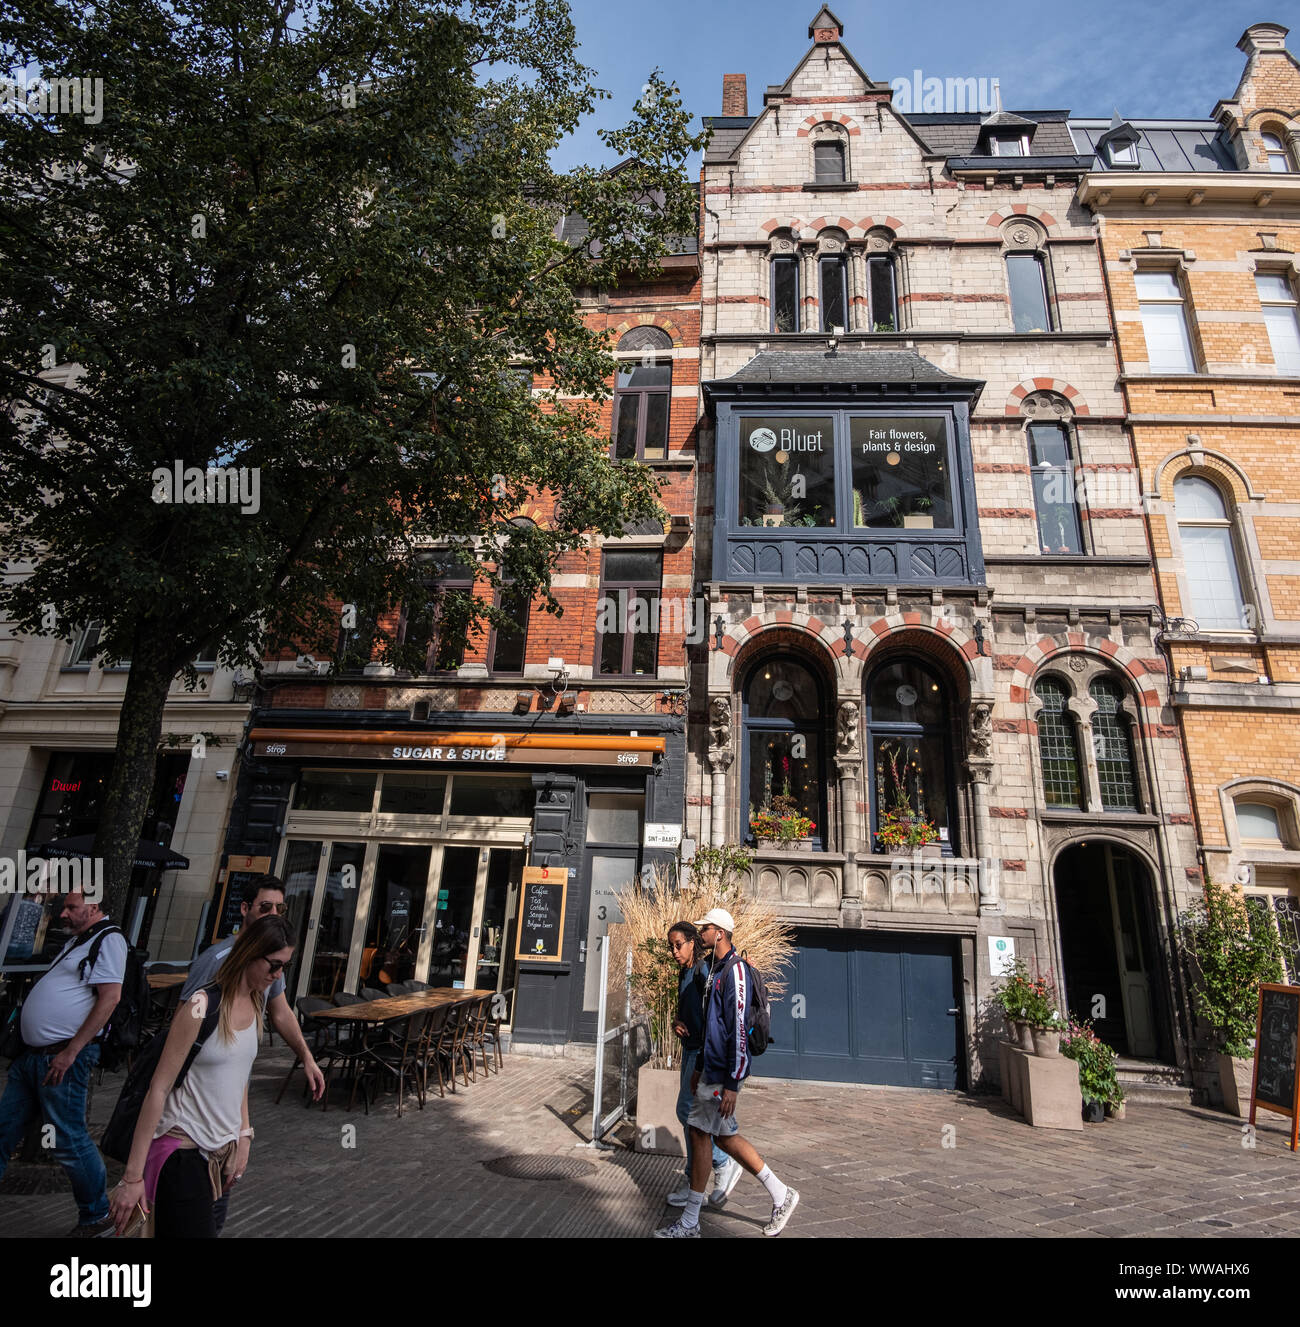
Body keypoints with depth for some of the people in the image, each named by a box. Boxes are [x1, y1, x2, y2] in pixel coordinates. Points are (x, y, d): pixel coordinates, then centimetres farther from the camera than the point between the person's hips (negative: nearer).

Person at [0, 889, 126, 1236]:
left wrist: (70, 1053, -22)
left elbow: (110, 997, -22)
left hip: (62, 1058, -9)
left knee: (68, 1140, -2)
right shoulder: (77, 939, 17)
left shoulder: (109, 939, -14)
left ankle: (97, 1217, 15)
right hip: (32, 1055, 9)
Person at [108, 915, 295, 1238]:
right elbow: (158, 1089, -16)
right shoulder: (202, 1005, -19)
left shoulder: (255, 1004, 4)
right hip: (183, 1148, -7)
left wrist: (244, 1135, 9)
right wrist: (132, 1176, -13)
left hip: (224, 1149, 7)